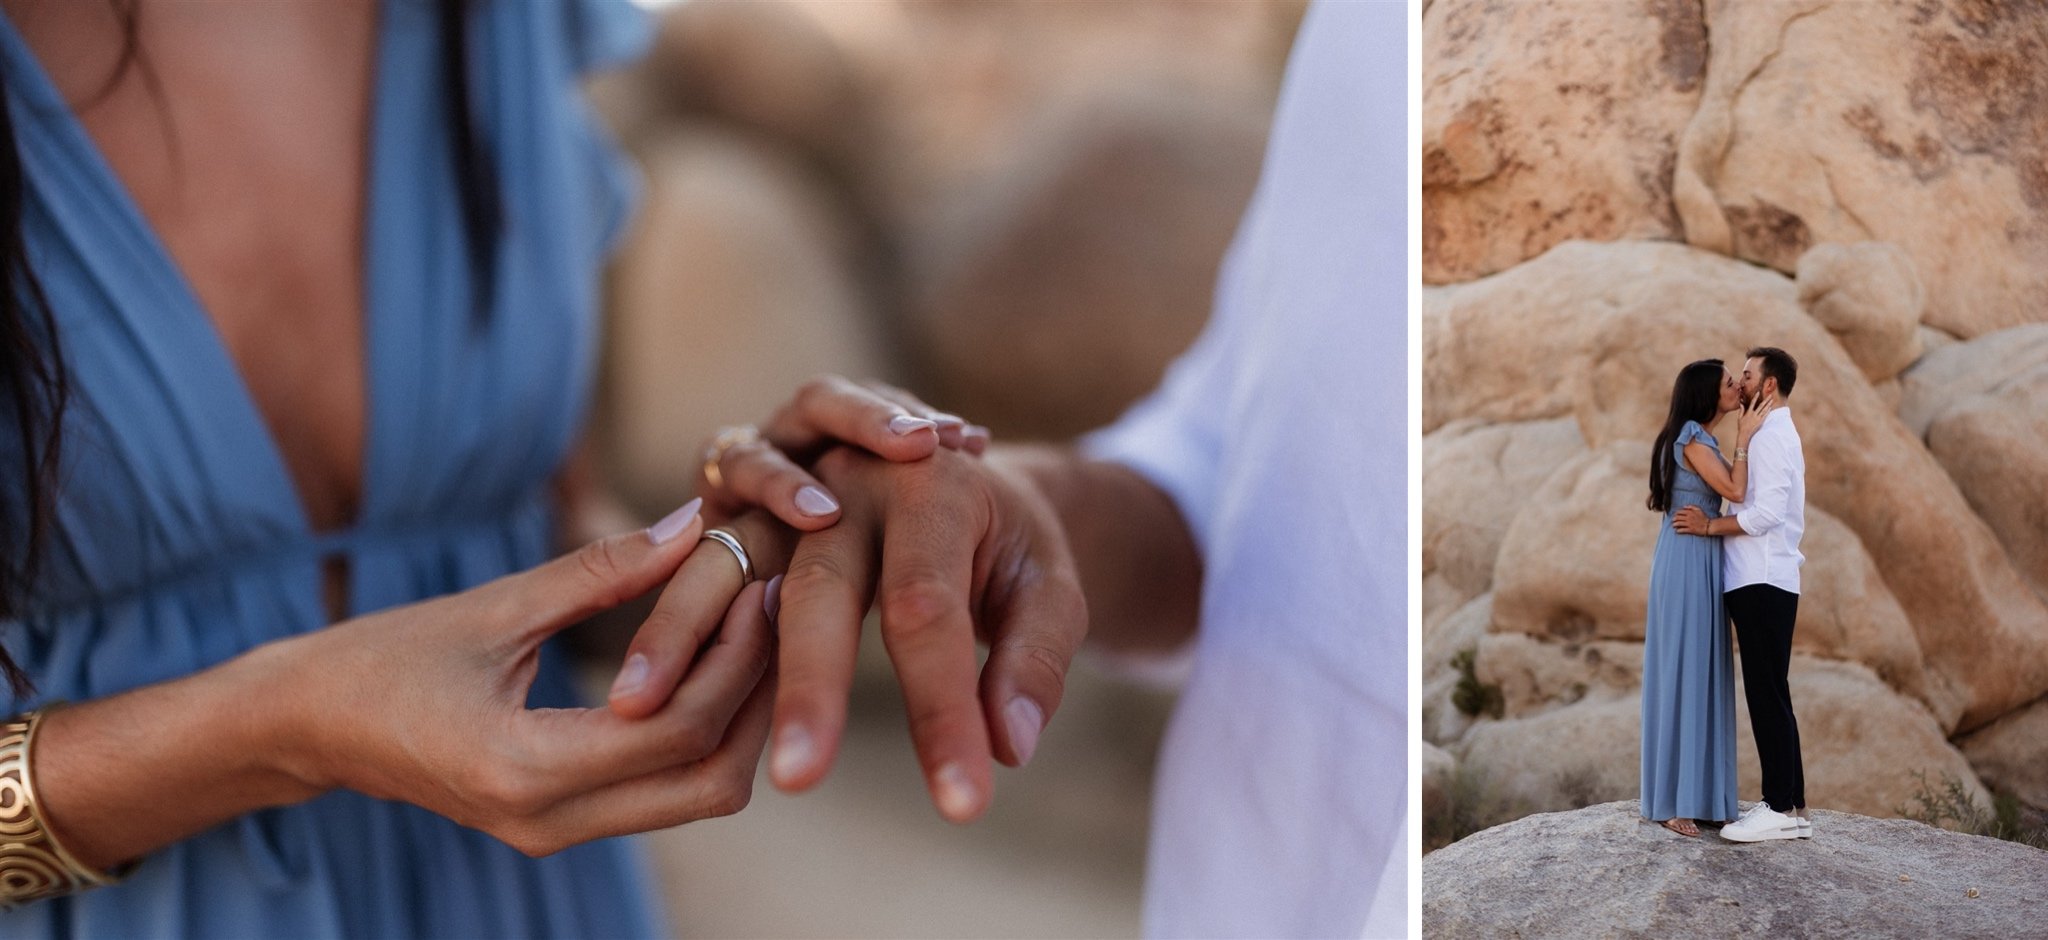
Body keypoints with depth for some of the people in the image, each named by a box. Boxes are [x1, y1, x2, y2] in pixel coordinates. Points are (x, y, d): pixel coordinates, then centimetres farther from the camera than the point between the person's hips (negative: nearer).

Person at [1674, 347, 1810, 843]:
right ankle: (1790, 806, 14)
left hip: (1763, 583, -10)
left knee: (1768, 695, -8)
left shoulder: (1771, 437, -12)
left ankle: (1781, 809, -7)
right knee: (1771, 696, 11)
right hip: (1763, 582, 10)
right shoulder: (1780, 435, 21)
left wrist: (1711, 526, -14)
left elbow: (1767, 512, -22)